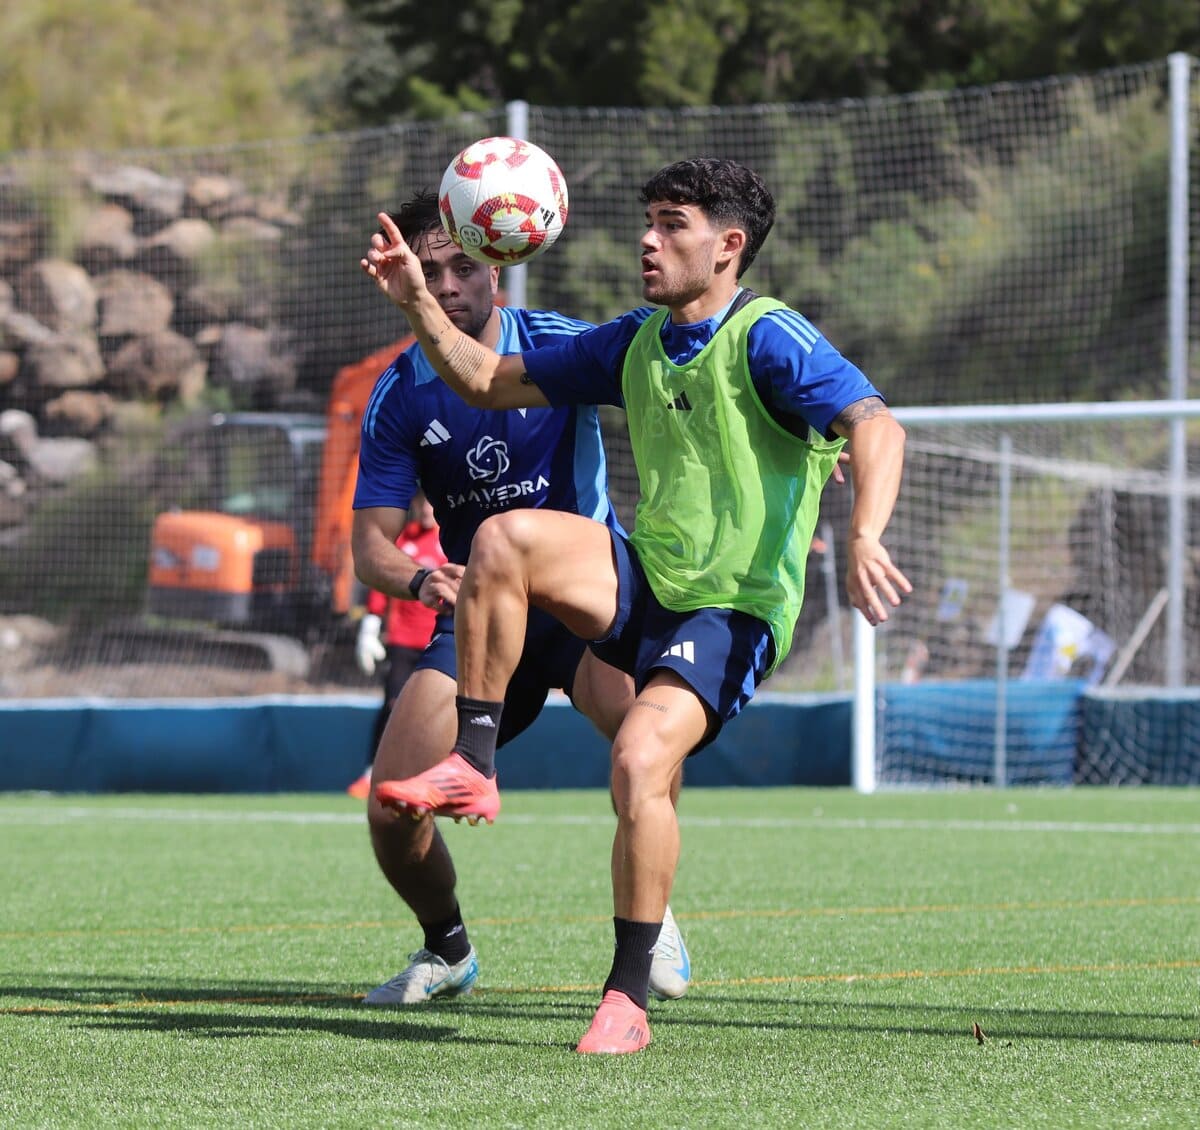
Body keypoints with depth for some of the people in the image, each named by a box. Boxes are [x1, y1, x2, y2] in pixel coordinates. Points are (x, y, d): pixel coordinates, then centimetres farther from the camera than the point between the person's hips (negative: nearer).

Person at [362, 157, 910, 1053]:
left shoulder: (771, 340, -12)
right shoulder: (635, 342, 11)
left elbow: (875, 425, -26)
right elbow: (490, 382, 19)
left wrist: (863, 540, -43)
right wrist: (417, 303, 5)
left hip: (733, 611, -6)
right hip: (643, 581, 6)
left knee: (640, 762, -27)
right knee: (506, 536, -20)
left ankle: (628, 1000, -14)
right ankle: (472, 764, -12)